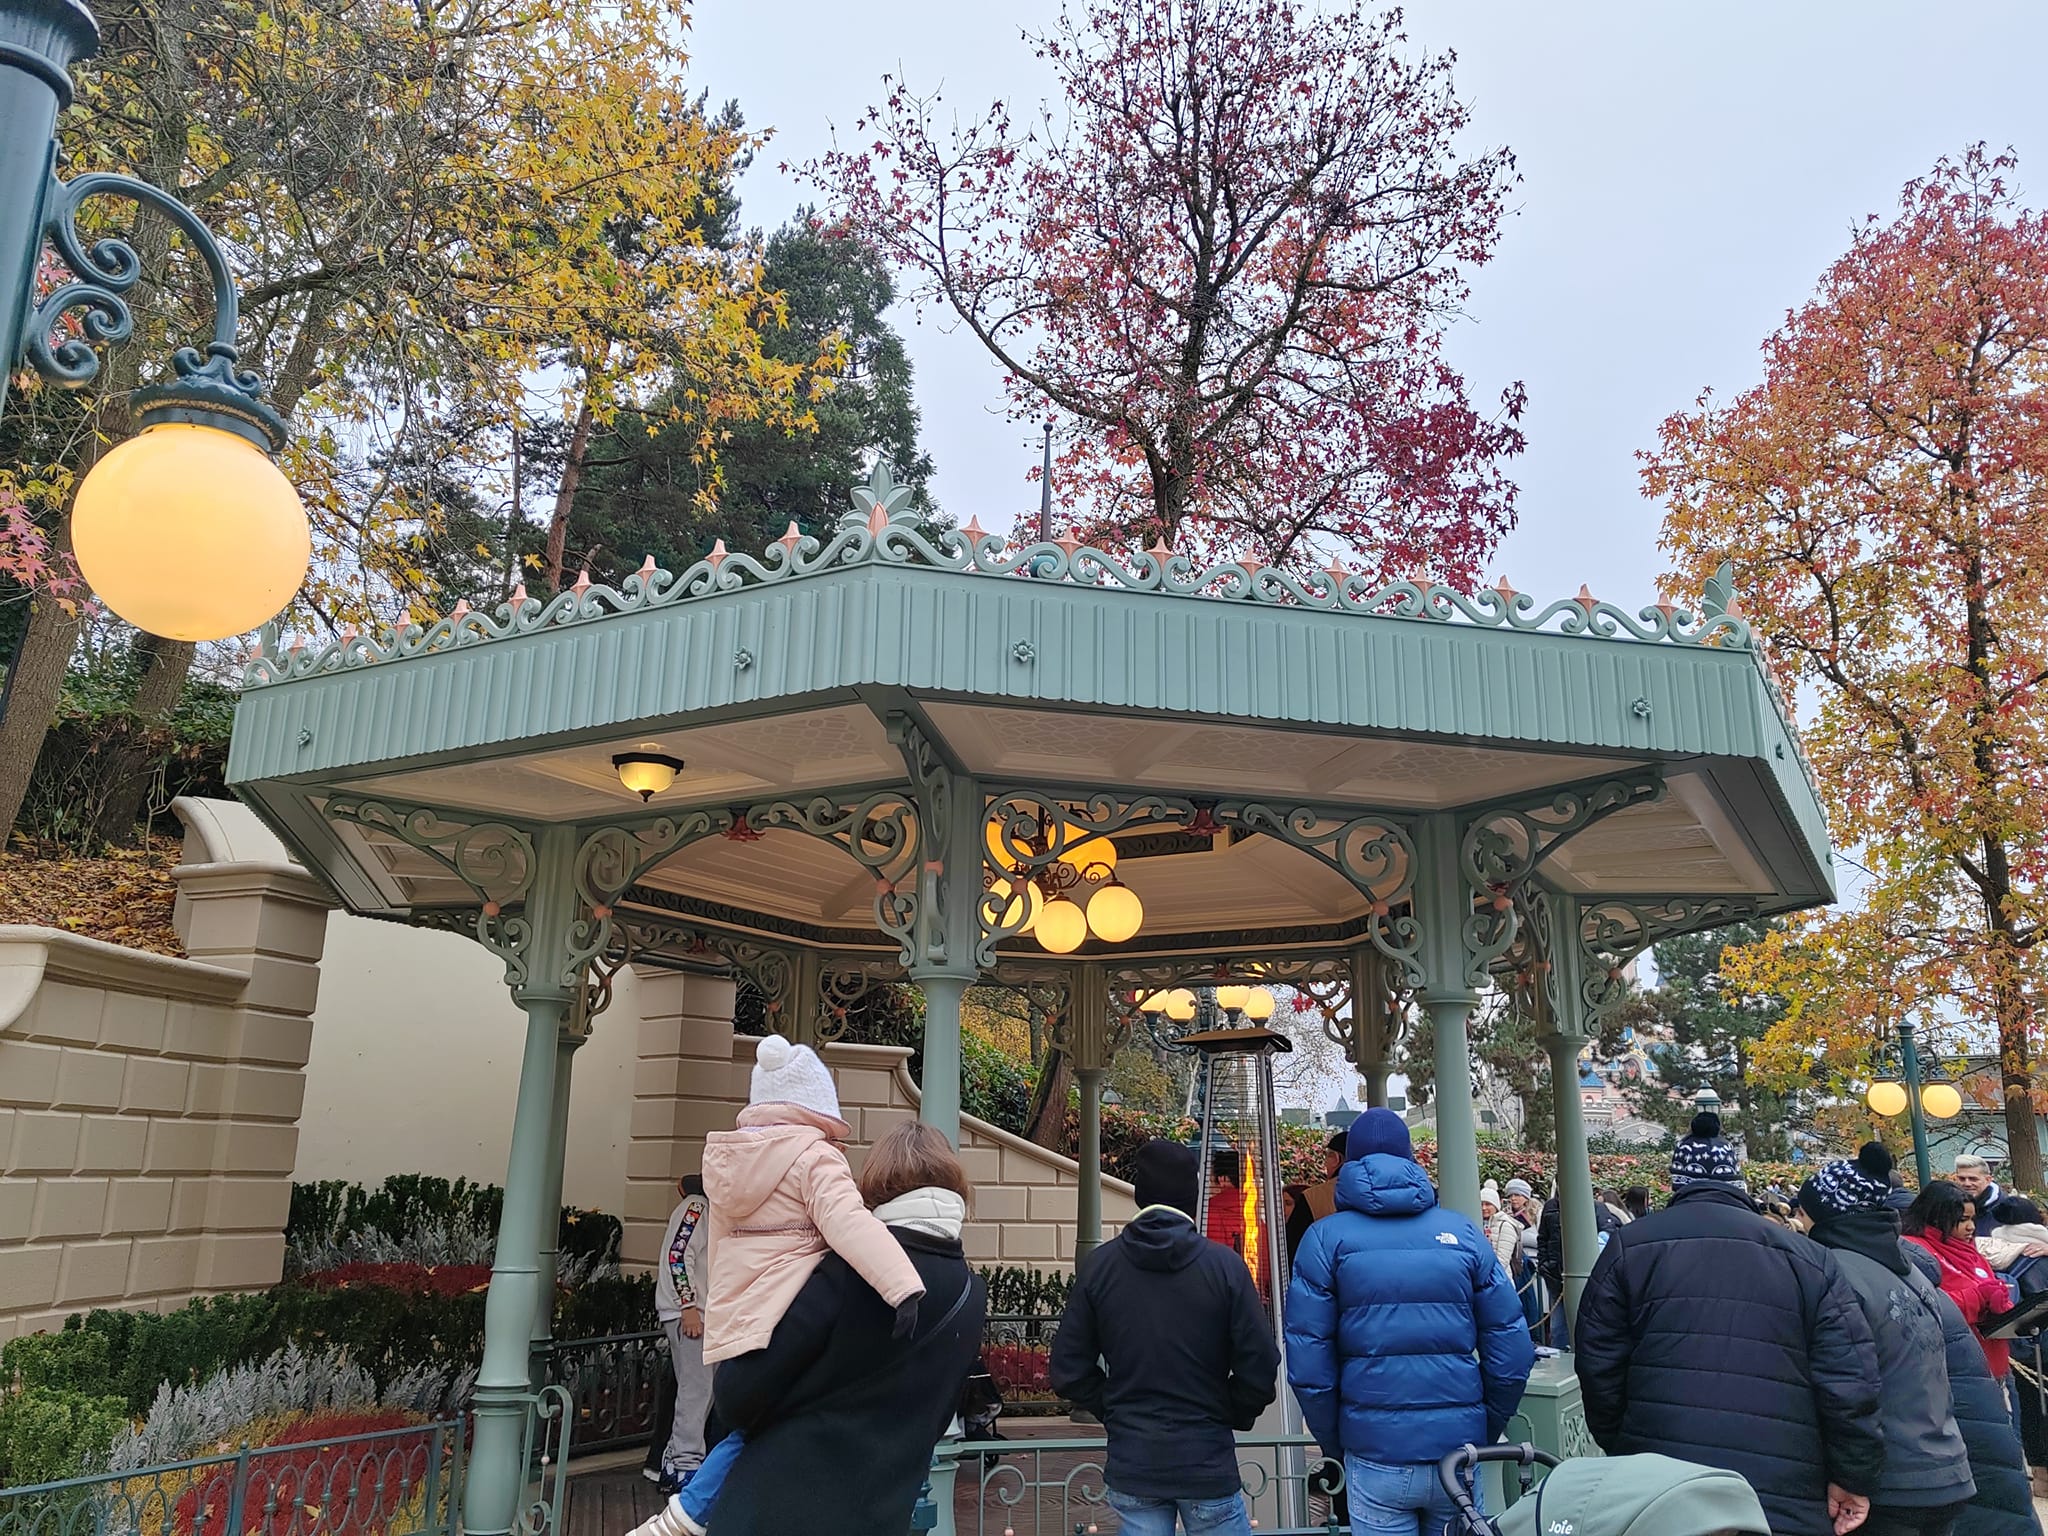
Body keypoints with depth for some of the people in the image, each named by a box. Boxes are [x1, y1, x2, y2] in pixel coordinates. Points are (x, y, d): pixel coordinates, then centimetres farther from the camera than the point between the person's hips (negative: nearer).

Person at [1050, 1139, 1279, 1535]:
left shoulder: (1098, 1266, -4)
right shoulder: (1225, 1267, -10)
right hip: (1207, 1462, -2)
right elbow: (1259, 1371, -9)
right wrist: (1229, 1415, 8)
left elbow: (1068, 1371, -1)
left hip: (1131, 1465, 2)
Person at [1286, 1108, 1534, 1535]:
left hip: (1376, 1455, -2)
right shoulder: (1463, 1232, 4)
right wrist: (1486, 1434, 13)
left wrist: (1333, 1443, 7)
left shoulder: (1327, 1238, -2)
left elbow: (1308, 1364, -7)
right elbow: (1512, 1354, 1)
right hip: (1459, 1450, 2)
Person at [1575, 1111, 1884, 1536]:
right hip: (1787, 1500, 0)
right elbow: (1849, 1381, -2)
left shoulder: (1629, 1247, 3)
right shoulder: (1809, 1258, 4)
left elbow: (1597, 1369, 3)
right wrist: (1853, 1478, 7)